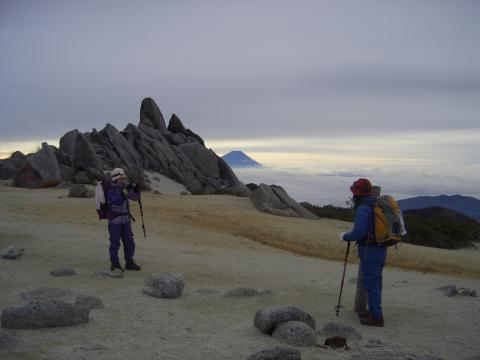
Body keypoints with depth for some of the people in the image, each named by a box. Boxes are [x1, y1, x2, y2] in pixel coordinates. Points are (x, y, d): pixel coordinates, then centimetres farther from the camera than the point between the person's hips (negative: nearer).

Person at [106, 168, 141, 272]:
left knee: (129, 242, 8)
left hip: (126, 220, 6)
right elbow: (117, 201, -28)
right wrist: (126, 190, -30)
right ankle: (115, 264, 9)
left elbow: (135, 197, 10)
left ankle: (129, 263, 17)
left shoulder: (124, 187, 6)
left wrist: (136, 188, -9)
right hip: (114, 220, -6)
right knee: (115, 243, -1)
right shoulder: (110, 190, -14)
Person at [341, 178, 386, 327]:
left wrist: (345, 236, -6)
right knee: (375, 282, 18)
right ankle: (374, 311, 28)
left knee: (370, 284, -1)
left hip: (370, 252, -9)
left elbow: (358, 232, -26)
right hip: (380, 249, 9)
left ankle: (376, 317, 3)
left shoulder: (363, 209, -18)